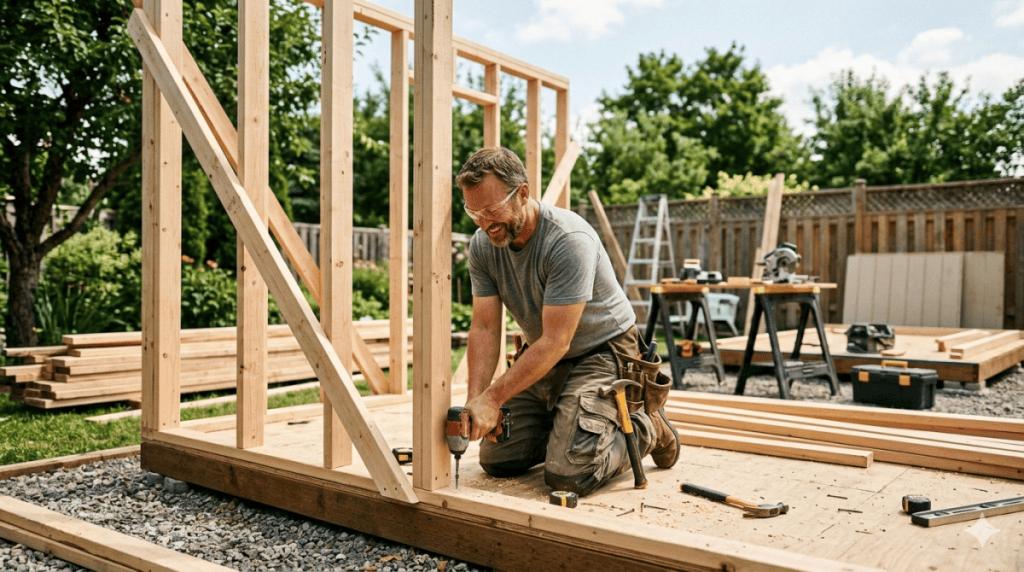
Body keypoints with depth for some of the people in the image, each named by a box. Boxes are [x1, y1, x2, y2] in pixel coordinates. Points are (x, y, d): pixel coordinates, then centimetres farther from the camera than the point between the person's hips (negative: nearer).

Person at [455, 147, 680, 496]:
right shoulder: (482, 245, -9)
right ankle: (566, 424, 28)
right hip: (542, 358, 7)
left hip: (602, 353, -6)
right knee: (496, 460, 5)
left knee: (568, 475, -19)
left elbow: (555, 342, -30)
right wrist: (474, 399, -23)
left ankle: (645, 427, 9)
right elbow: (485, 329, -9)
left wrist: (492, 399, -32)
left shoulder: (569, 241, -30)